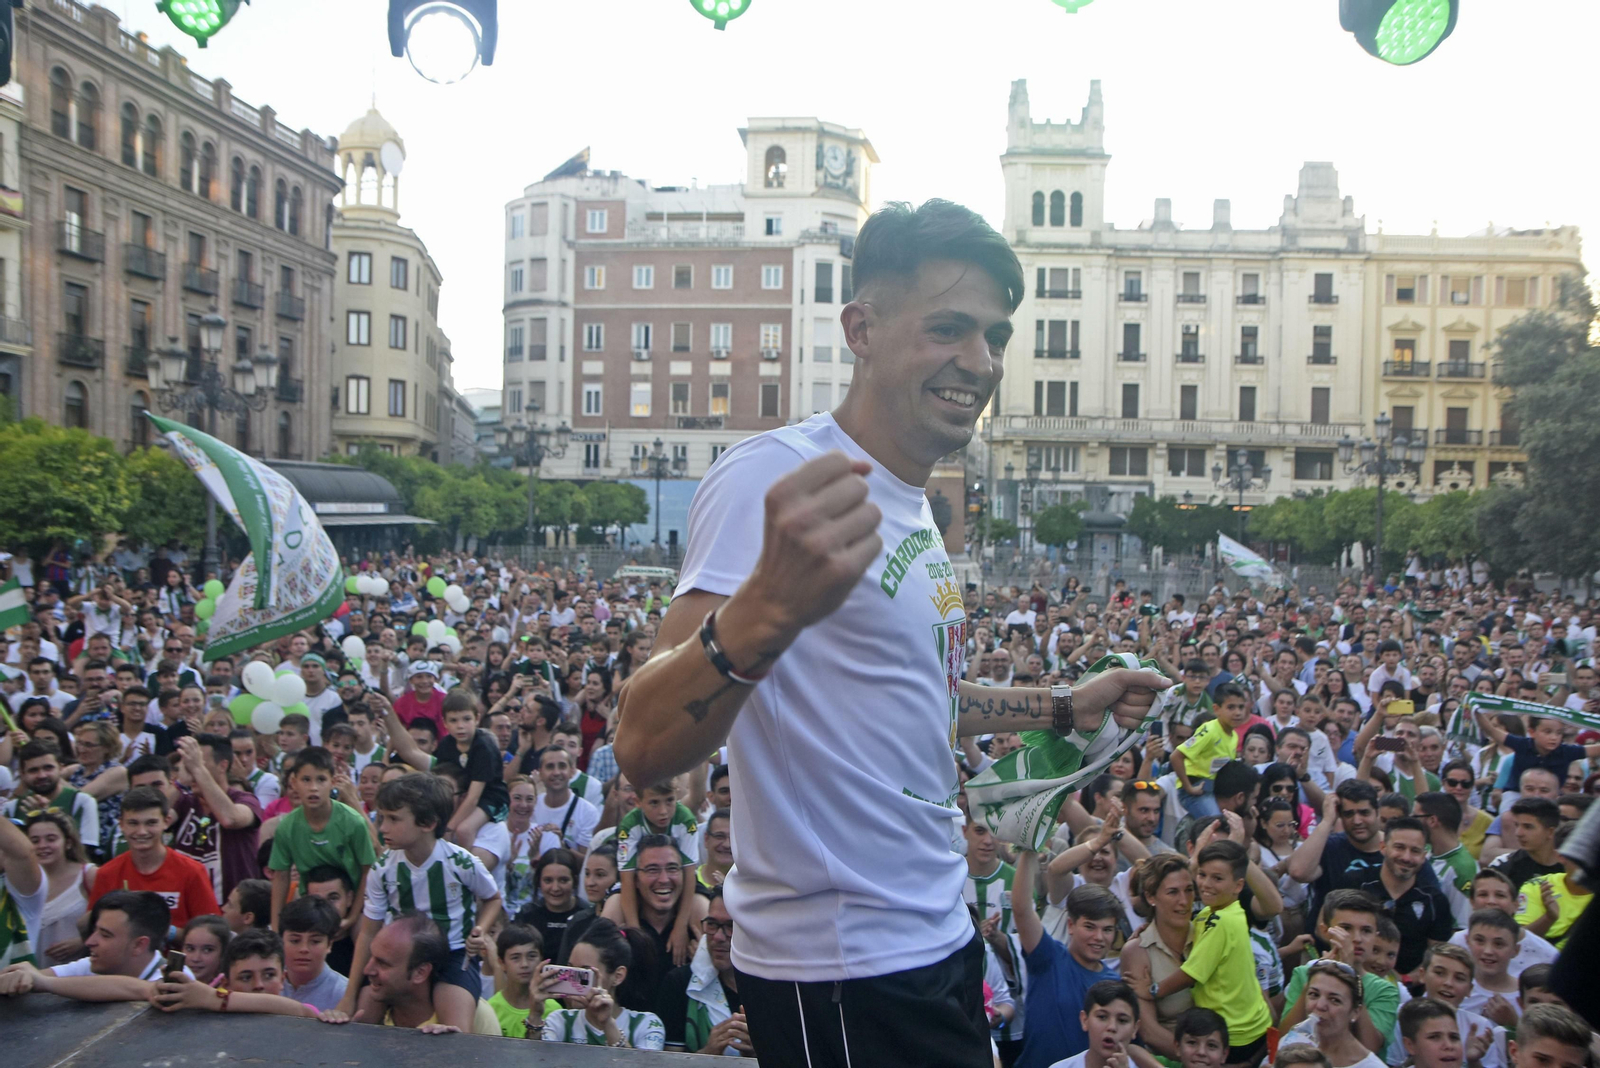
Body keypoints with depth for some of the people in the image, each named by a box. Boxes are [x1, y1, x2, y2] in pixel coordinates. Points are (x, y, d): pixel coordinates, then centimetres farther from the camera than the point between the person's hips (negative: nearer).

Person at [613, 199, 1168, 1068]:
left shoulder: (910, 504, 10)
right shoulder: (777, 481, -21)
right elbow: (643, 746, -33)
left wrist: (1068, 707, 26)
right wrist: (770, 605, -50)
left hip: (939, 939, 9)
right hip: (841, 971, -9)